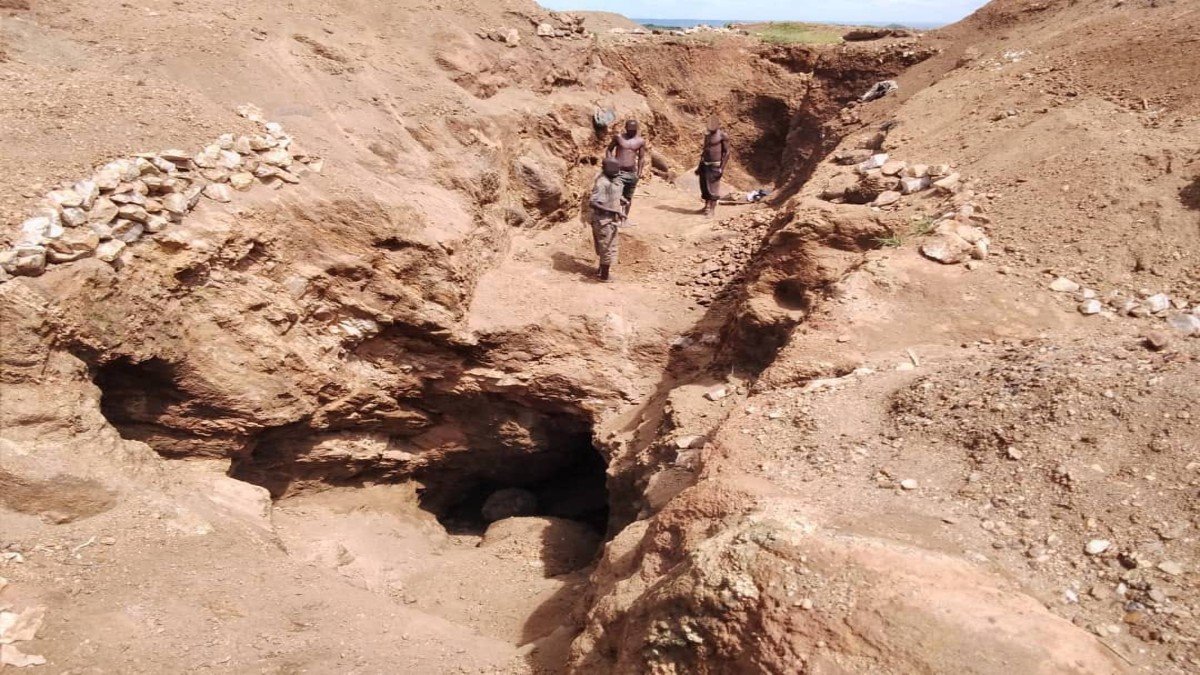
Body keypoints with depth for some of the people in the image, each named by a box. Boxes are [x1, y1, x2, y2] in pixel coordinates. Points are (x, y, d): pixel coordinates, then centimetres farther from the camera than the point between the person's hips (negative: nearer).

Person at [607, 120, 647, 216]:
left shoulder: (641, 141, 4)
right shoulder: (618, 137, 0)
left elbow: (641, 158, 9)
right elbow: (609, 150, 10)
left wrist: (639, 173, 2)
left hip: (632, 173, 3)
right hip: (618, 172, -3)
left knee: (628, 198, 13)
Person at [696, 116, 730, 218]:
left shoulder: (723, 136, -6)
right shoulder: (707, 136, 16)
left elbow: (726, 152, -10)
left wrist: (722, 168, -17)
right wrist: (699, 167, 20)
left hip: (715, 165, -7)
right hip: (705, 165, 7)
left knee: (713, 187, -6)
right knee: (704, 186, 9)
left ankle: (712, 209, -1)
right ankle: (707, 206, 24)